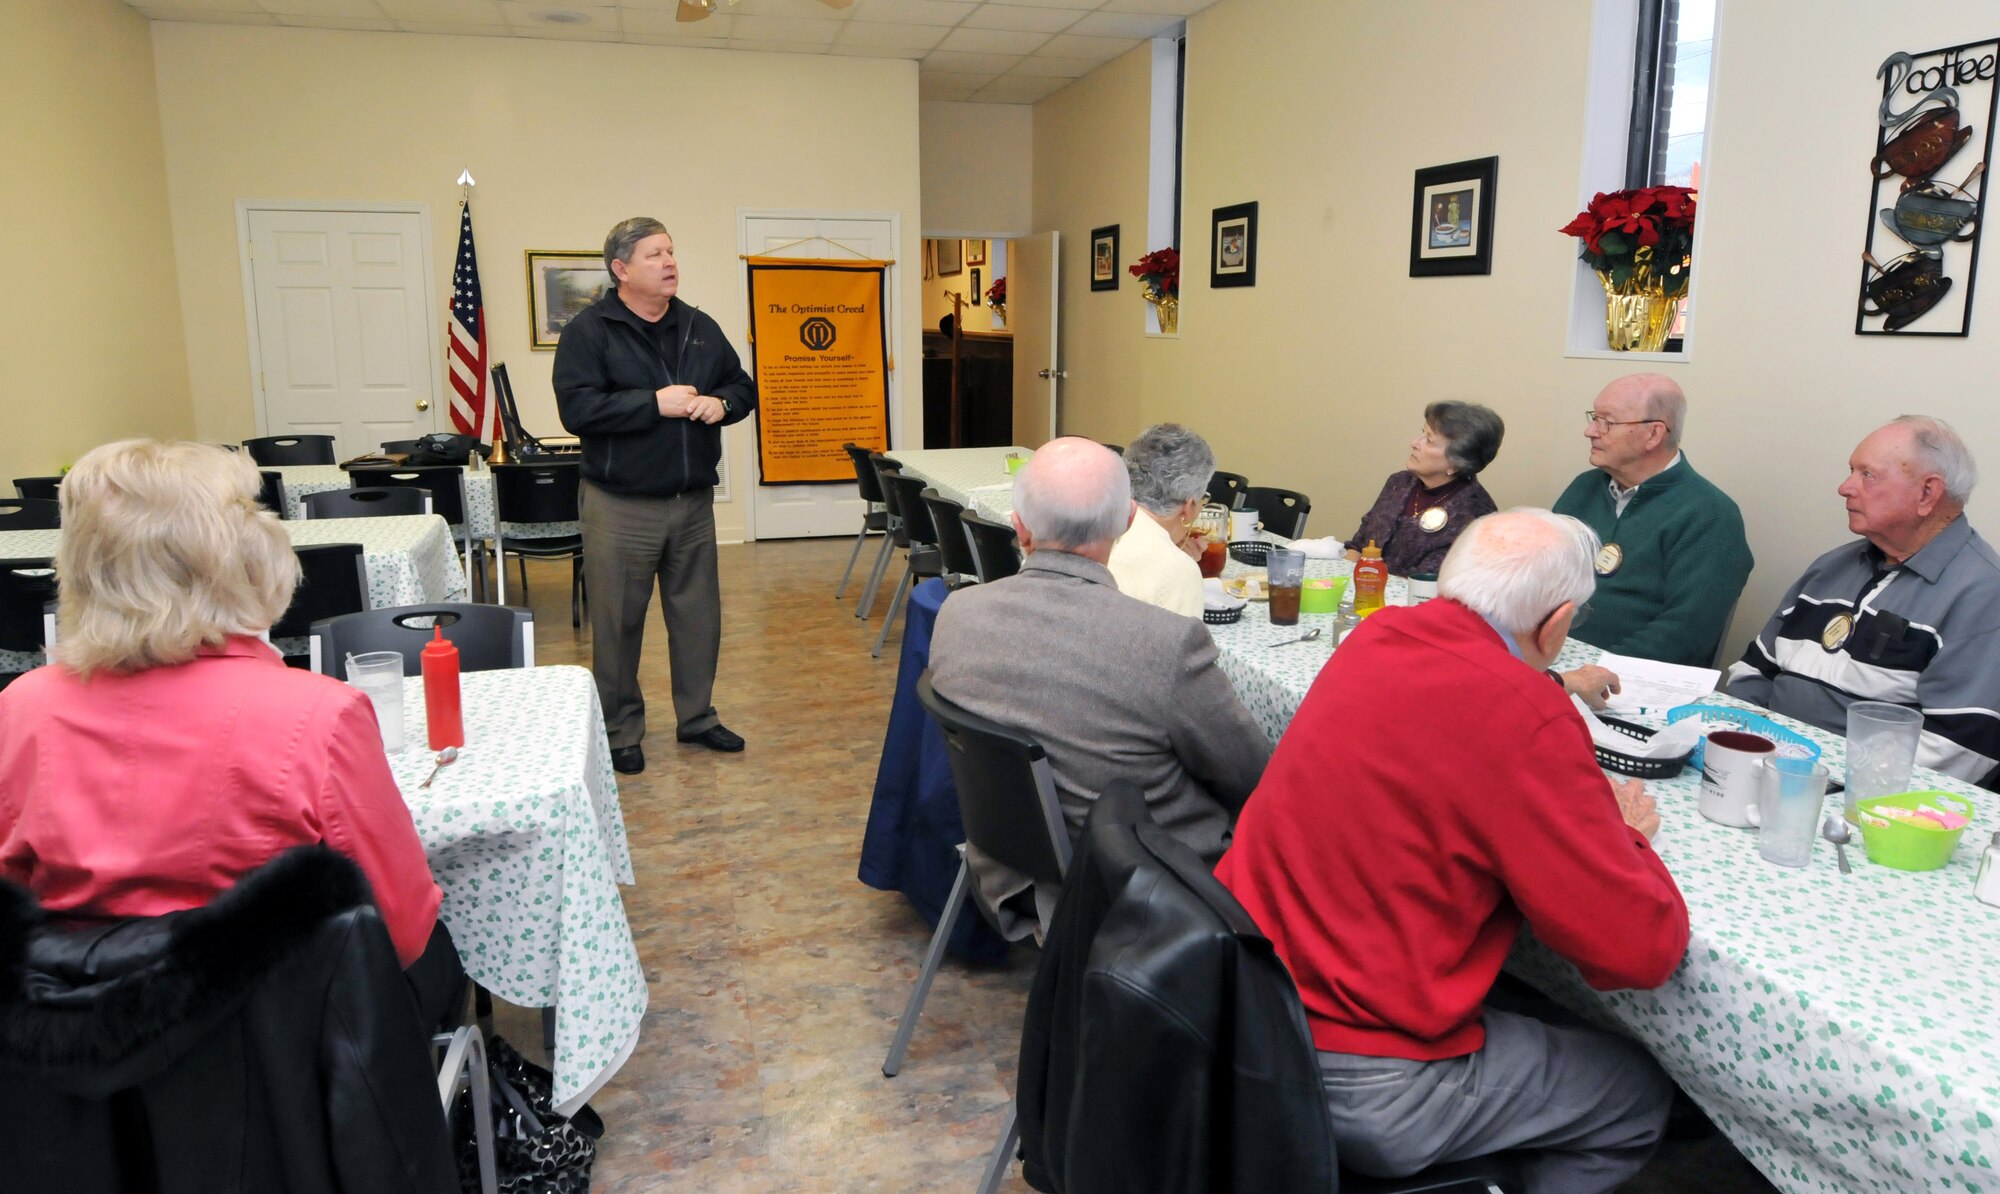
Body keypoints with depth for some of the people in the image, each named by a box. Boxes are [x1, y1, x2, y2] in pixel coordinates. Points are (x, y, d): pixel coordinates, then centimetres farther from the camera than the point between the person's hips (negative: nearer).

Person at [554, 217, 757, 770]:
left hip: (693, 500, 5)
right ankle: (621, 730, 20)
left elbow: (743, 387, 16)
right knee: (618, 622, 4)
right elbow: (577, 408, -19)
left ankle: (697, 717, 28)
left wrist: (721, 403, -6)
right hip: (621, 504, -5)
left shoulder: (700, 327, 10)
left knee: (698, 615, 13)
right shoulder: (589, 331, -7)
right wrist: (656, 403, -22)